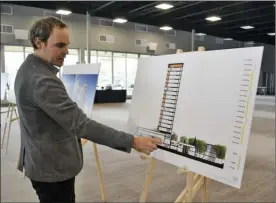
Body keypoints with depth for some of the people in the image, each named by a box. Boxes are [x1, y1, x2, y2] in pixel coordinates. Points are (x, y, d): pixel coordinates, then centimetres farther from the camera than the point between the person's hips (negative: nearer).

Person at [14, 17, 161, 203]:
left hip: (45, 161, 10)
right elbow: (80, 123, -33)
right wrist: (132, 141, -32)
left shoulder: (28, 69, 7)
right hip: (53, 167, -10)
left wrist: (73, 133, 19)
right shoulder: (42, 79, -27)